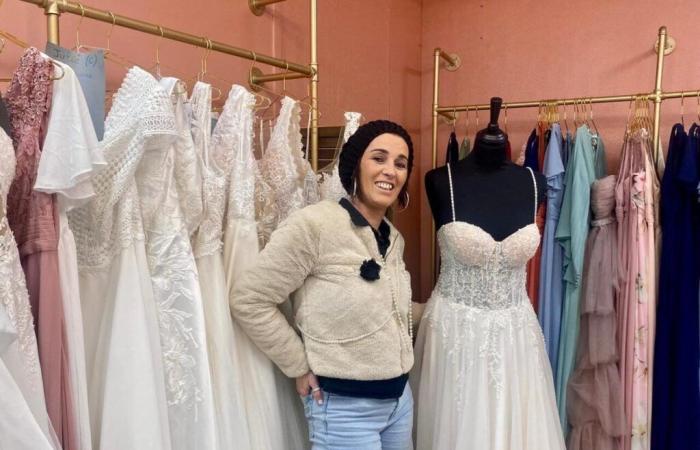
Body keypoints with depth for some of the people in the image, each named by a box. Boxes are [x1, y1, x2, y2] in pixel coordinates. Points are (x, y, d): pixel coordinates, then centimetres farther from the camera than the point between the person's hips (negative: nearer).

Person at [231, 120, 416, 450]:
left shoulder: (394, 239, 3)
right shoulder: (315, 224, -19)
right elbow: (248, 300, -18)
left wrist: (399, 348, 6)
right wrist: (301, 367, -13)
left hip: (400, 397, 7)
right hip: (344, 406, -7)